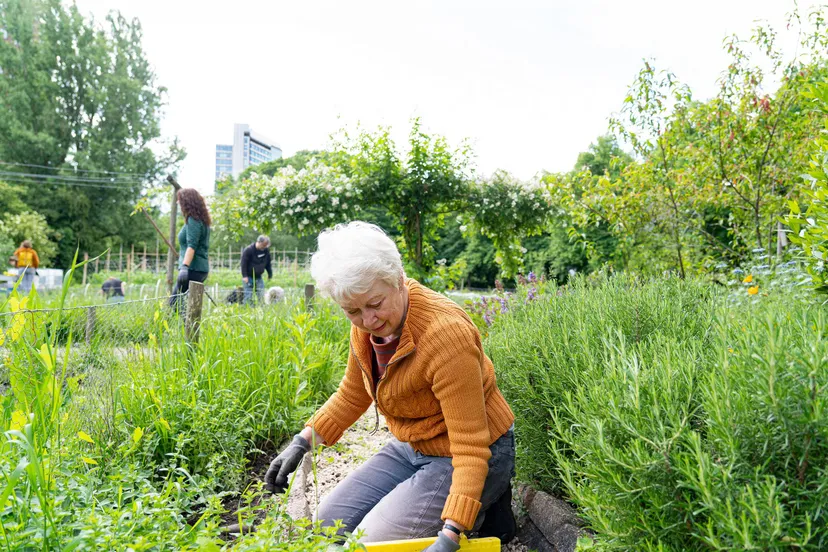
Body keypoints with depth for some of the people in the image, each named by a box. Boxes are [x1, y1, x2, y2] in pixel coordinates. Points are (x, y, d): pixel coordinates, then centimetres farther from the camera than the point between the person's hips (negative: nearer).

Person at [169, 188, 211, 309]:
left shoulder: (192, 220, -10)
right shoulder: (202, 220, 18)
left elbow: (191, 246, -21)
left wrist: (184, 266, -30)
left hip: (193, 269, -10)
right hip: (202, 268, 10)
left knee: (175, 303, -10)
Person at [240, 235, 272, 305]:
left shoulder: (266, 251, 2)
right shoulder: (248, 250, -15)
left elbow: (268, 264, 14)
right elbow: (243, 263, -15)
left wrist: (270, 274, 13)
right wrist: (244, 276, -19)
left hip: (258, 277, 5)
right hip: (249, 277, -5)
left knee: (261, 295, 1)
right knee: (248, 295, -6)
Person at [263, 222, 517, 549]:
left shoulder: (445, 334, -32)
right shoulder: (366, 323, -9)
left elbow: (471, 448, -30)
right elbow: (353, 395, 9)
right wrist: (303, 442, -1)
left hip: (466, 457, -8)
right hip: (413, 447, 8)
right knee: (330, 523, 5)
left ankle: (482, 511, 5)